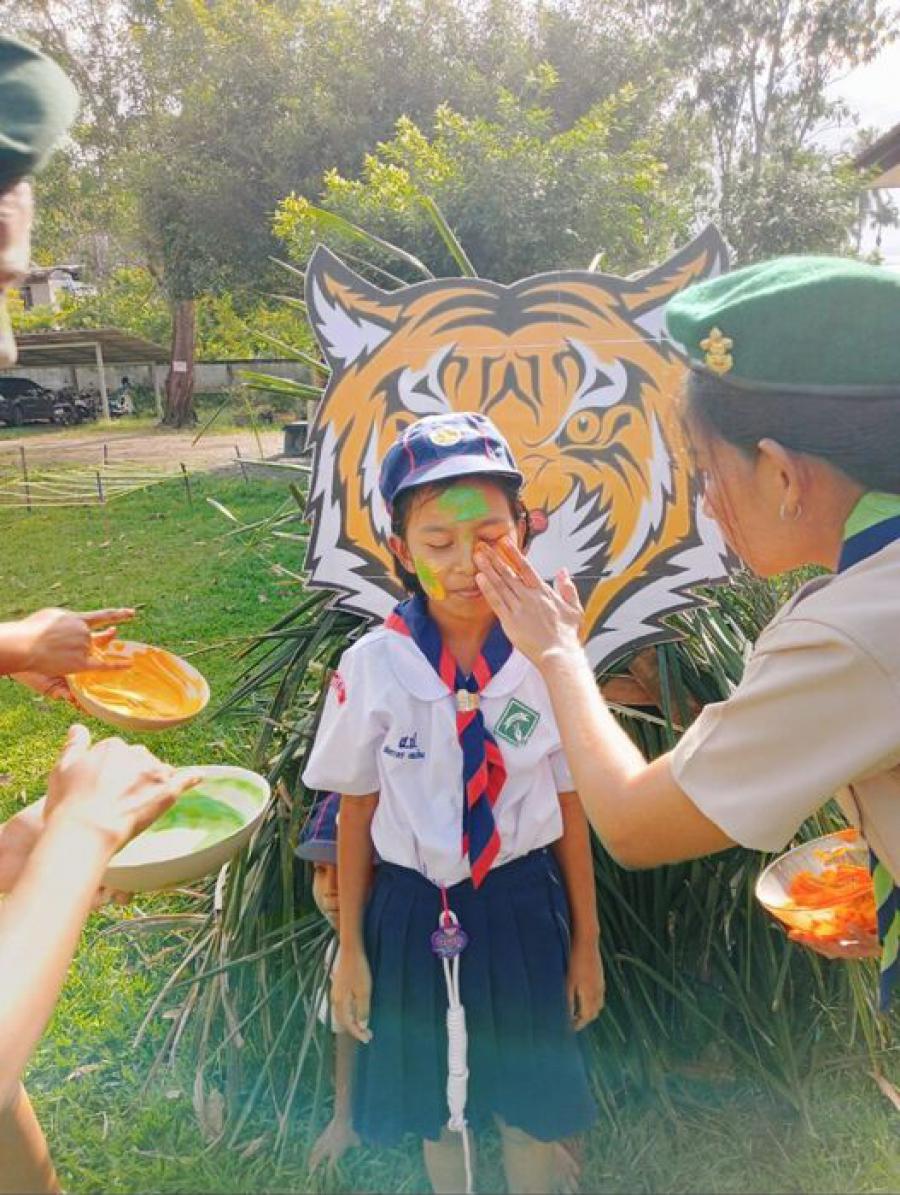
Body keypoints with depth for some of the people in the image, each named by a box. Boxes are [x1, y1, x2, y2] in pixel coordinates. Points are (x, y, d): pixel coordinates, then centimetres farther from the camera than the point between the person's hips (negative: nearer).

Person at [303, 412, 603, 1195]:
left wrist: (586, 940, 6)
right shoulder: (372, 668, -16)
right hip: (414, 911, 1)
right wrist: (352, 947, 4)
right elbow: (357, 814, -5)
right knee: (435, 1102, 24)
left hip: (522, 907, 0)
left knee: (530, 1101, 21)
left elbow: (571, 809, -5)